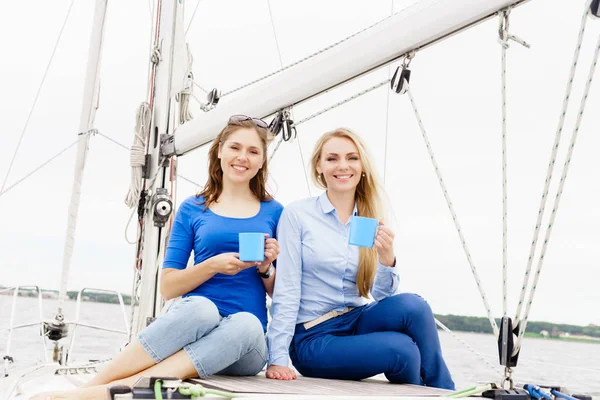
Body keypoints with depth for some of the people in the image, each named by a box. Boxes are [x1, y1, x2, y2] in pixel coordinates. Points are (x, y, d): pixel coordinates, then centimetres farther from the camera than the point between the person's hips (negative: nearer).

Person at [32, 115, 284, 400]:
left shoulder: (274, 212, 9)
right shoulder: (192, 209, 9)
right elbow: (168, 286, 5)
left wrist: (266, 269, -10)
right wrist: (213, 265, -12)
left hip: (246, 347, 1)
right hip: (197, 322, 0)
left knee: (246, 323, -36)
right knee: (202, 307, -36)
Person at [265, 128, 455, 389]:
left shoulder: (373, 224, 4)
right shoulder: (297, 214, -8)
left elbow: (382, 296, -3)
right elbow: (286, 292, -10)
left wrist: (386, 258, -22)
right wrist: (277, 358, -16)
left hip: (359, 322, 4)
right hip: (313, 339, -4)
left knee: (412, 306, -26)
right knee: (403, 350, -27)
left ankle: (443, 393, -7)